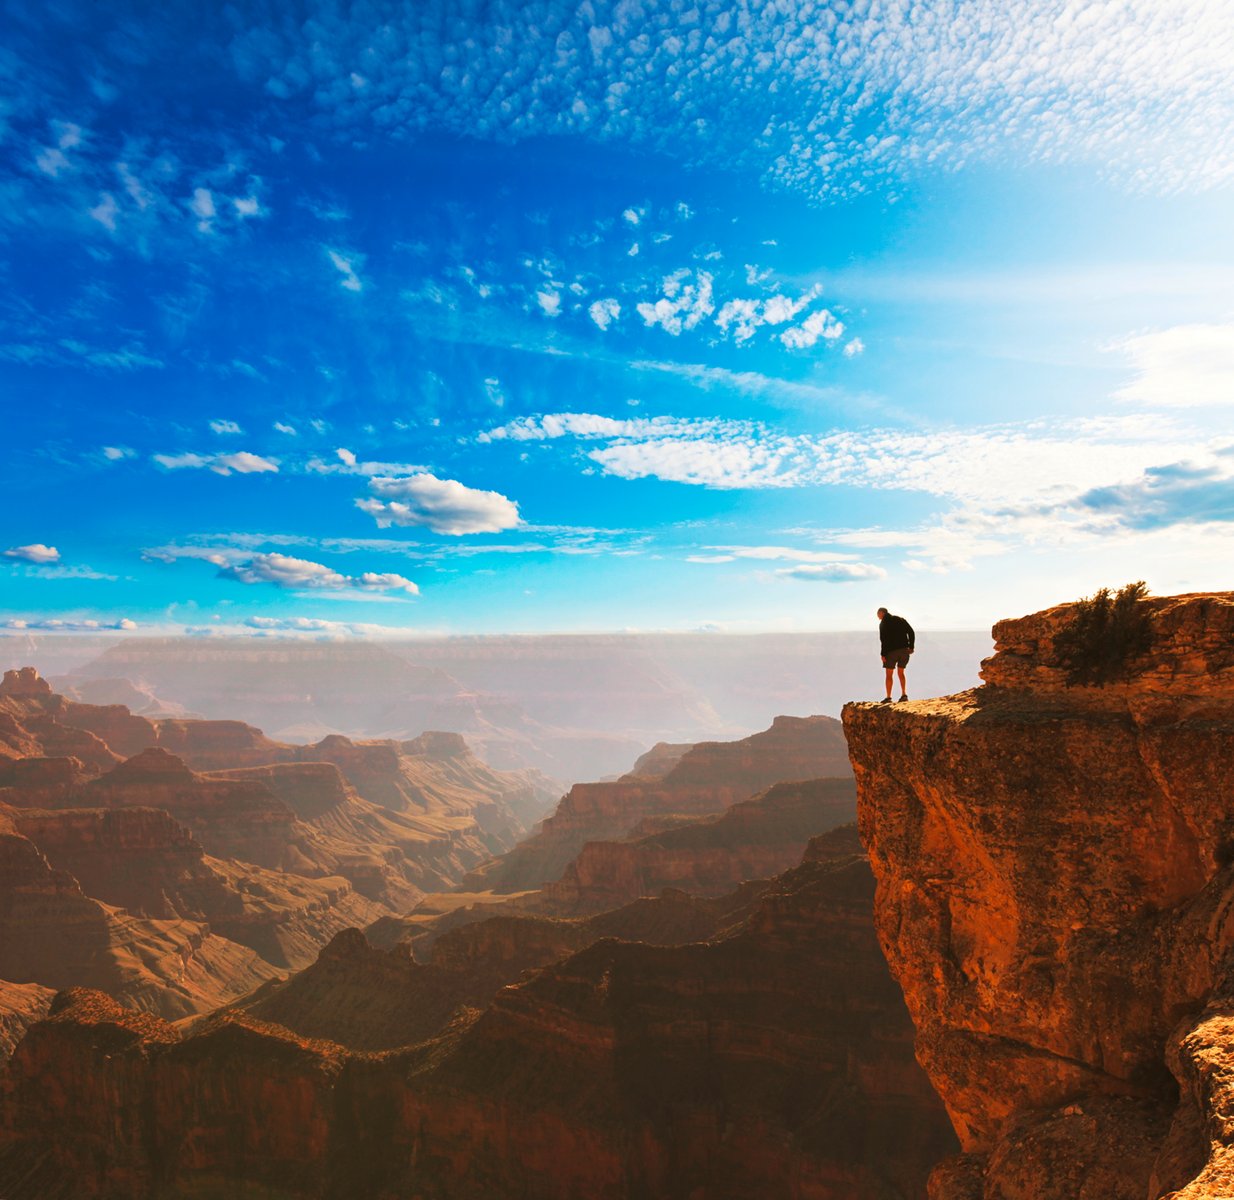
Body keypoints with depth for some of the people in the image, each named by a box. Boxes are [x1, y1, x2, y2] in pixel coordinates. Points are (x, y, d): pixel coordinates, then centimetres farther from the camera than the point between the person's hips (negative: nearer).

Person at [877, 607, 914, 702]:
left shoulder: (883, 623, -2)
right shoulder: (900, 619, 14)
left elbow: (883, 640, -11)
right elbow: (911, 632, 6)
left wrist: (883, 654, -10)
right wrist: (911, 647, 6)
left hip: (892, 651, -5)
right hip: (904, 649, 5)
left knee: (889, 674, 4)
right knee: (900, 673, 18)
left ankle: (888, 697, 2)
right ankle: (904, 694, 12)